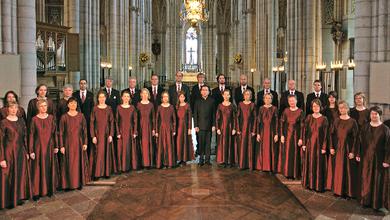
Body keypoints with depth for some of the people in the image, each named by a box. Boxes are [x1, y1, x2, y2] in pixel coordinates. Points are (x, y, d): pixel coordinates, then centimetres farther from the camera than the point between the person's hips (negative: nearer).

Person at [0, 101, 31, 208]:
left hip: (21, 152, 5)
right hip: (9, 152, -5)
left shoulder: (21, 121, 5)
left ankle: (19, 197, 26)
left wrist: (26, 152, 8)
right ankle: (9, 200, 18)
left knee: (21, 175, 11)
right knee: (9, 176, 4)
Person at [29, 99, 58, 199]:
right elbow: (31, 135, -5)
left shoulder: (51, 118, 2)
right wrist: (31, 151, -8)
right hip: (39, 147, -2)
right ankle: (37, 191, 13)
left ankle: (50, 189, 22)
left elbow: (54, 133, 5)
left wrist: (56, 146, 2)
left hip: (50, 146, 2)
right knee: (38, 169, 3)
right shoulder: (34, 119, -6)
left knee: (50, 168, 9)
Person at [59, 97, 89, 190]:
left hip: (79, 143, 2)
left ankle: (80, 182, 19)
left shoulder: (81, 116, 1)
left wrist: (85, 143, -1)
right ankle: (69, 183, 15)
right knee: (68, 164, 3)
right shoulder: (64, 117, -3)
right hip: (68, 143, -1)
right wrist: (61, 146, -7)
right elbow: (61, 133, -3)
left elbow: (84, 130, 3)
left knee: (79, 162, 7)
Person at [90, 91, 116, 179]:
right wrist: (93, 136, -8)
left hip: (107, 133, 1)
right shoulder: (95, 109, -1)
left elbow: (111, 122, 2)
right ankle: (96, 173, 6)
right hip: (97, 133, -1)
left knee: (107, 152, 6)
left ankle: (107, 172, 15)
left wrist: (111, 135, -6)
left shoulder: (109, 108, 3)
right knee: (97, 153, -1)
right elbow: (92, 123, -2)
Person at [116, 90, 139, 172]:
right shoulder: (119, 108, 0)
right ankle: (122, 167, 11)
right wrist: (118, 133, -7)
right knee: (122, 149, 2)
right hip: (122, 131, -1)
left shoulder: (132, 108, 2)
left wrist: (135, 132, -5)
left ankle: (132, 165, 16)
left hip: (130, 131, 1)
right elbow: (116, 121, 0)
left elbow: (135, 121, 2)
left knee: (131, 149, 6)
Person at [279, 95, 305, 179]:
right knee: (286, 154, 7)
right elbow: (282, 123, 4)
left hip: (296, 136, -2)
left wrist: (300, 138, -11)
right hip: (286, 135, 3)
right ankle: (287, 172, 18)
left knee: (295, 155, 3)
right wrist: (282, 135, -4)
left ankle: (295, 173, 14)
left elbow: (302, 126, -6)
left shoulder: (300, 112, -4)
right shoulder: (285, 111, 4)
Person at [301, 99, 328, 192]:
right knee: (309, 164, 8)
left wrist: (324, 147, -9)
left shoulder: (324, 119, -2)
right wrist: (303, 144, -2)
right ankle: (308, 183, 21)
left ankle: (318, 185, 14)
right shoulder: (309, 117, 4)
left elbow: (325, 134, -4)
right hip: (309, 144, 2)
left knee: (318, 165, 3)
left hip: (319, 144, -2)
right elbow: (304, 131, 4)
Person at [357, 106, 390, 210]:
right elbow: (361, 142, 6)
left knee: (378, 180, 5)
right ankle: (367, 200, 20)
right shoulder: (365, 127, 4)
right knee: (367, 179, 9)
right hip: (366, 158, 3)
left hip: (379, 158, -3)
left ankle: (378, 203, 17)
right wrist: (358, 154, 2)